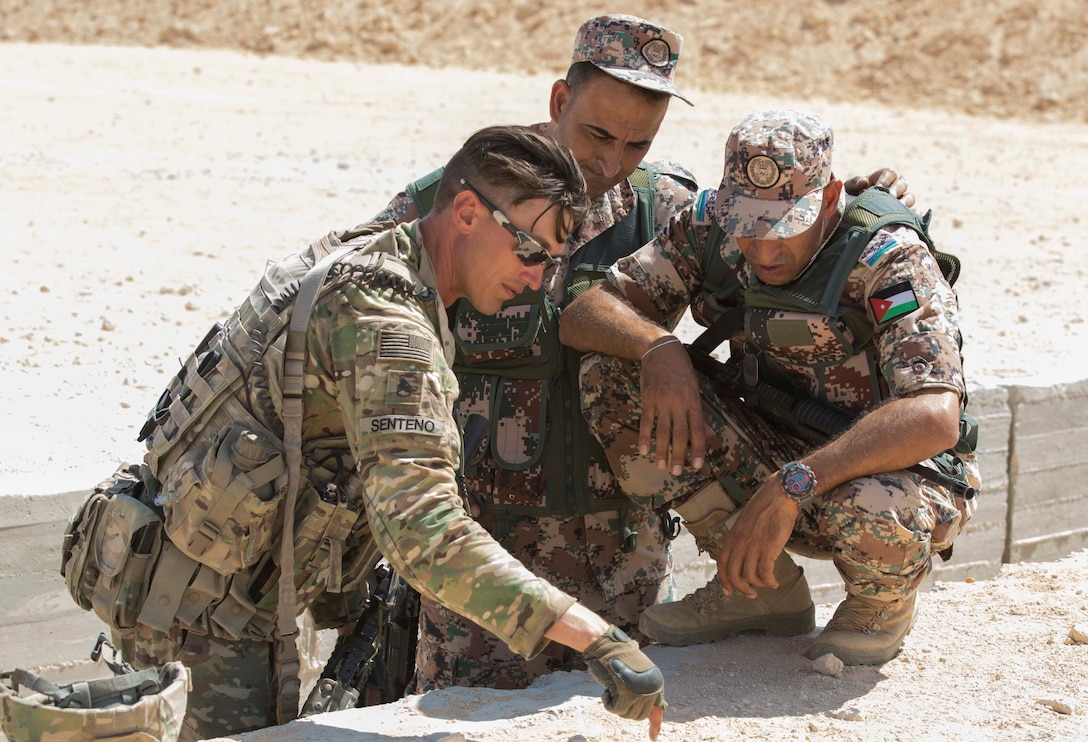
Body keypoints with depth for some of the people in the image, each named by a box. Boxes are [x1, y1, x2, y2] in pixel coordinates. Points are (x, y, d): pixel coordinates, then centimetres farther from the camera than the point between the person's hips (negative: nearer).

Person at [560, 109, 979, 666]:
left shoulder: (890, 260, -23)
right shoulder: (711, 231, -8)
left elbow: (933, 418, -37)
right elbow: (583, 312, -10)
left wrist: (791, 486, -45)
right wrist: (658, 345, -32)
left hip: (892, 473, -5)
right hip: (770, 466, 5)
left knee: (870, 512, -42)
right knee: (610, 374, -14)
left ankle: (884, 604, -1)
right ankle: (762, 587, -2)